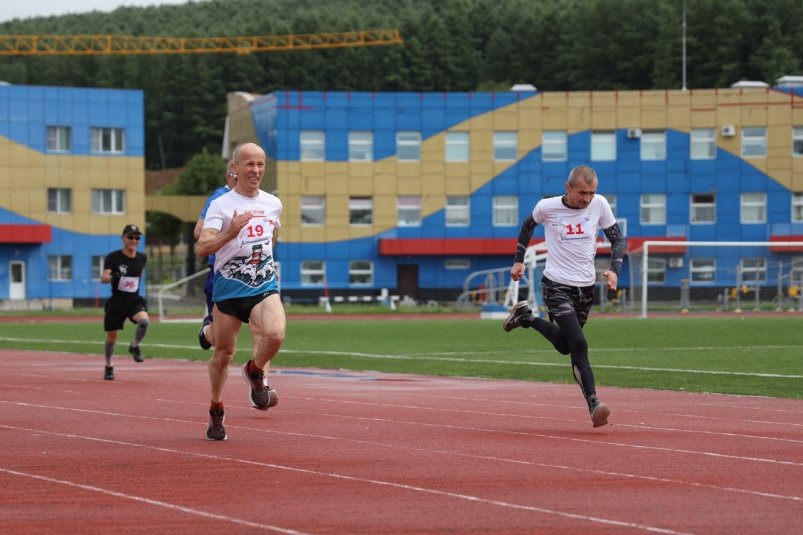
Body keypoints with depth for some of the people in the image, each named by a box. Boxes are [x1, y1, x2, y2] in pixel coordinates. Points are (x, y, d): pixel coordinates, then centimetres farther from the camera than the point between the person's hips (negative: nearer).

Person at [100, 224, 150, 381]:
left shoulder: (142, 258, 2)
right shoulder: (113, 257, -10)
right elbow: (103, 278, -20)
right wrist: (112, 277, -39)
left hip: (135, 300, 2)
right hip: (117, 301, -2)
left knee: (144, 321, -28)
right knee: (111, 336, 6)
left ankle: (134, 347, 1)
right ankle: (108, 367, 29)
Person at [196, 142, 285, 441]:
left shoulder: (273, 204, 8)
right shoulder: (220, 205, -6)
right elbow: (202, 248, -17)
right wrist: (230, 232, -31)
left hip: (264, 287, 2)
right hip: (227, 289, -2)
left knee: (275, 335, -25)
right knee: (224, 352, 6)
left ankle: (255, 372, 8)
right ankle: (216, 412, 28)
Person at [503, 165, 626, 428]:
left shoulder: (599, 204, -5)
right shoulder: (547, 207, -9)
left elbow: (617, 239, 4)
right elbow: (528, 225, 13)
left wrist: (614, 270, -12)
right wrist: (519, 260, 13)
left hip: (586, 287, 4)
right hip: (556, 285, -4)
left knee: (565, 346, 18)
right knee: (579, 346, -19)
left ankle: (526, 317, 39)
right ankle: (593, 403, -19)